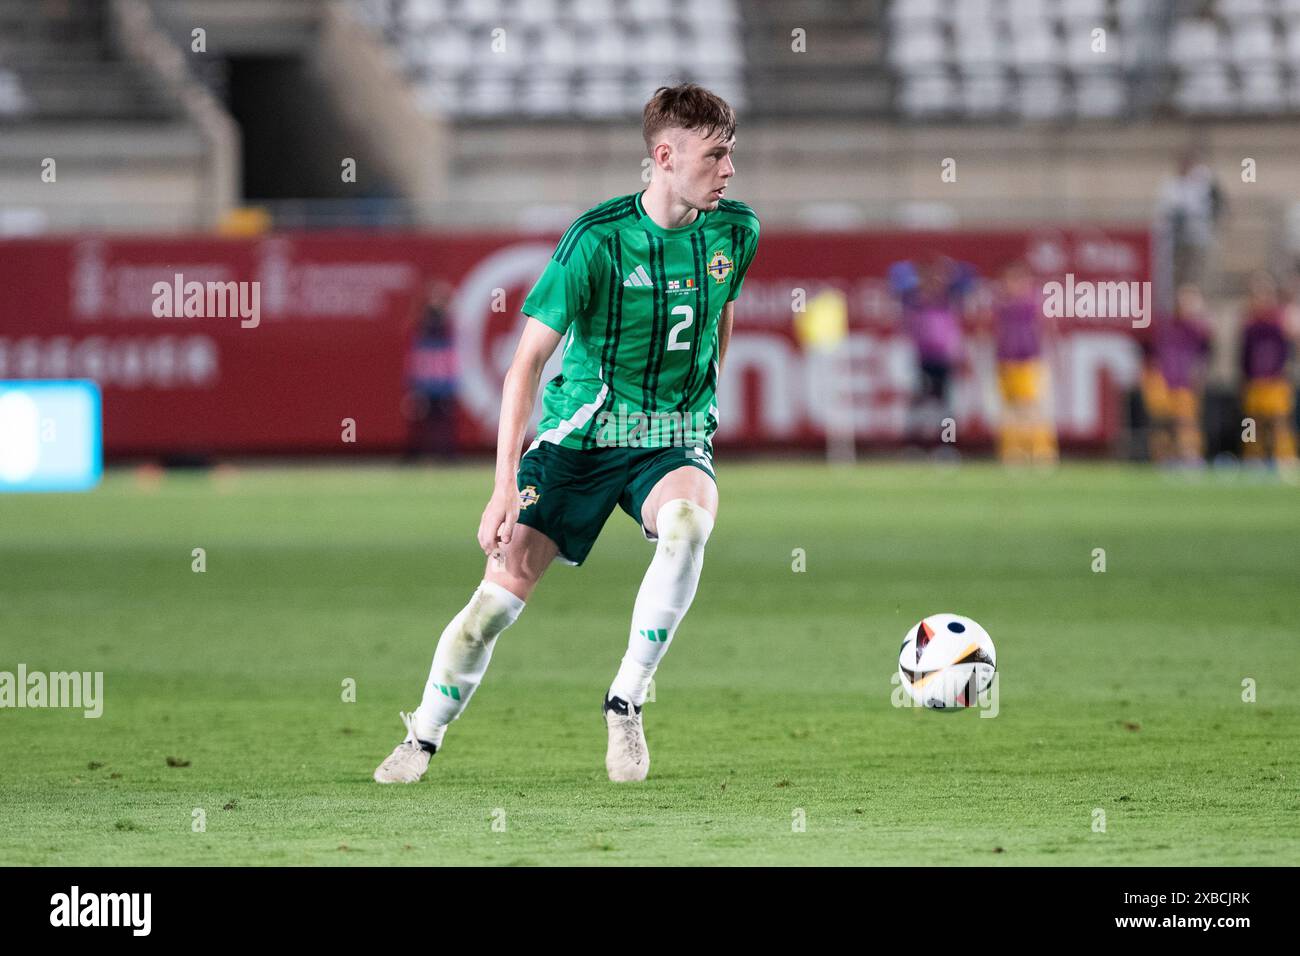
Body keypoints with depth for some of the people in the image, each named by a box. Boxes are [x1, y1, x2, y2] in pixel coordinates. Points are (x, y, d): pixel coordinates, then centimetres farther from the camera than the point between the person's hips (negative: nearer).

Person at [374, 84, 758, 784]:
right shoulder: (599, 238, -16)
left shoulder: (734, 231, -4)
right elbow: (527, 360, -16)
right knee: (503, 588, -9)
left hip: (672, 437, 2)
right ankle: (422, 738, 14)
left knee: (688, 523, -33)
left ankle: (624, 704, -18)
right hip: (577, 431, -2)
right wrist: (505, 486, -22)